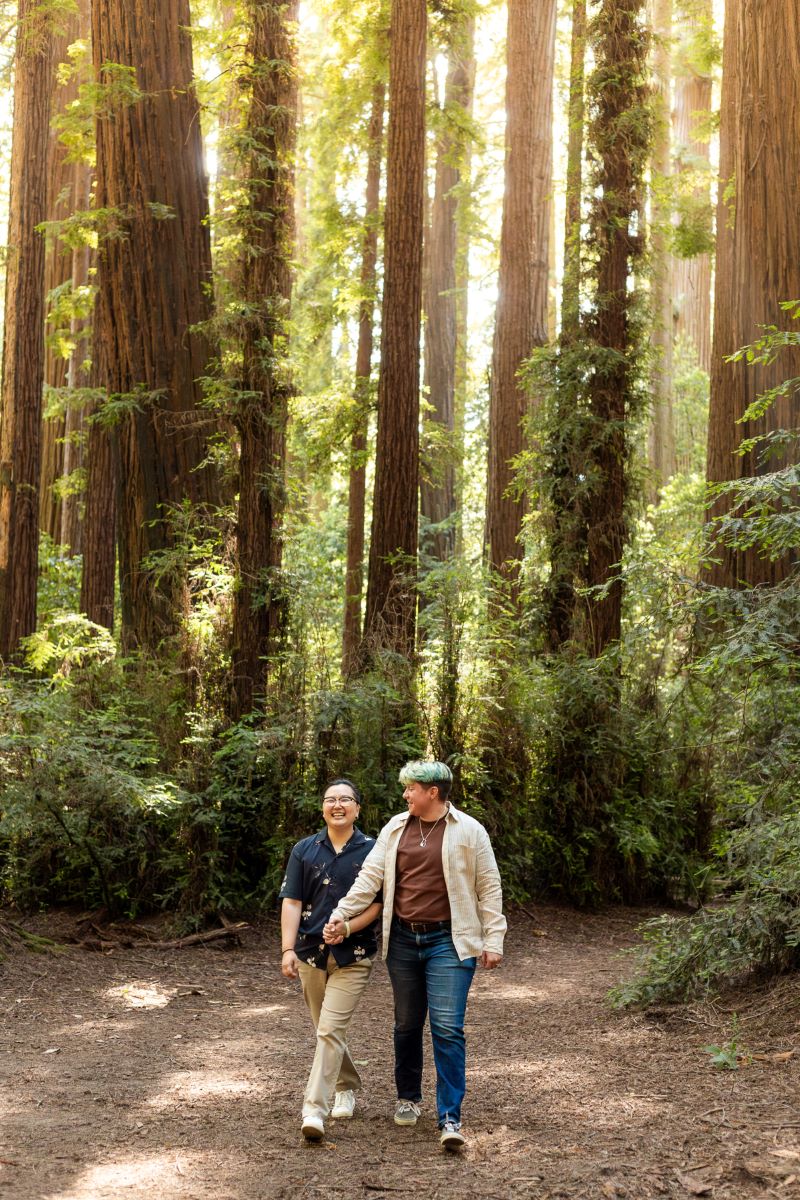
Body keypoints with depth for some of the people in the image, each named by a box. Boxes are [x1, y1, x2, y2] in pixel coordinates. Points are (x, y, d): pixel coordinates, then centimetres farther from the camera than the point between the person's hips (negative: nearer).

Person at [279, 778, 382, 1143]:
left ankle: (315, 1109, -15)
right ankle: (347, 1086, 37)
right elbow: (291, 902, 2)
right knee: (326, 1030, 15)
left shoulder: (372, 851, 0)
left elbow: (378, 903, -2)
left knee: (330, 1030, -13)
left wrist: (348, 927, -19)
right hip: (311, 951, 3)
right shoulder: (305, 850, 6)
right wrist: (287, 949, -8)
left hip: (353, 954, -3)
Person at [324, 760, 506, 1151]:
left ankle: (450, 1117, -5)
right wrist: (341, 914, -7)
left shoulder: (468, 831, -4)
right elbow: (370, 877, 3)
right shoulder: (395, 828, 6)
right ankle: (408, 1098, 34)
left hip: (448, 942, -4)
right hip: (403, 940, 4)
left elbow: (488, 888, -1)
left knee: (447, 1028, -9)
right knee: (407, 1024, 15)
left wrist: (493, 940, -4)